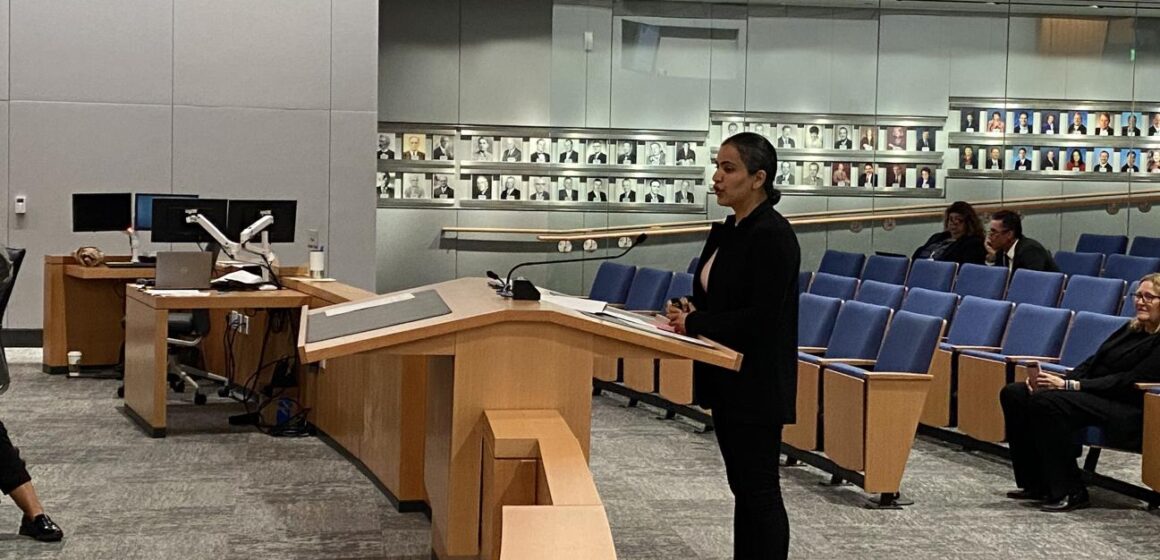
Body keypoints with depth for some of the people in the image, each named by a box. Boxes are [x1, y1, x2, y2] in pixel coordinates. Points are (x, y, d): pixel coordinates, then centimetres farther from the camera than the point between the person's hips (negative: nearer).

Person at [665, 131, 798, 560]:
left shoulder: (772, 235, -17)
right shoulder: (726, 232, 11)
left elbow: (761, 317, -22)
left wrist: (695, 324, -16)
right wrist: (692, 312, 2)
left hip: (757, 383, -10)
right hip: (727, 379, 10)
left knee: (759, 488, -2)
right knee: (742, 487, 15)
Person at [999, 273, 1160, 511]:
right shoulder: (1130, 329, 18)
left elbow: (1128, 382, -18)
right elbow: (1092, 362, 14)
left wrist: (1069, 385, -22)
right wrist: (1060, 381, -5)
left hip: (1126, 414, -9)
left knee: (1046, 401, -31)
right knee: (1013, 393, -7)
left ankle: (1070, 492, -21)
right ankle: (1036, 484, -3)